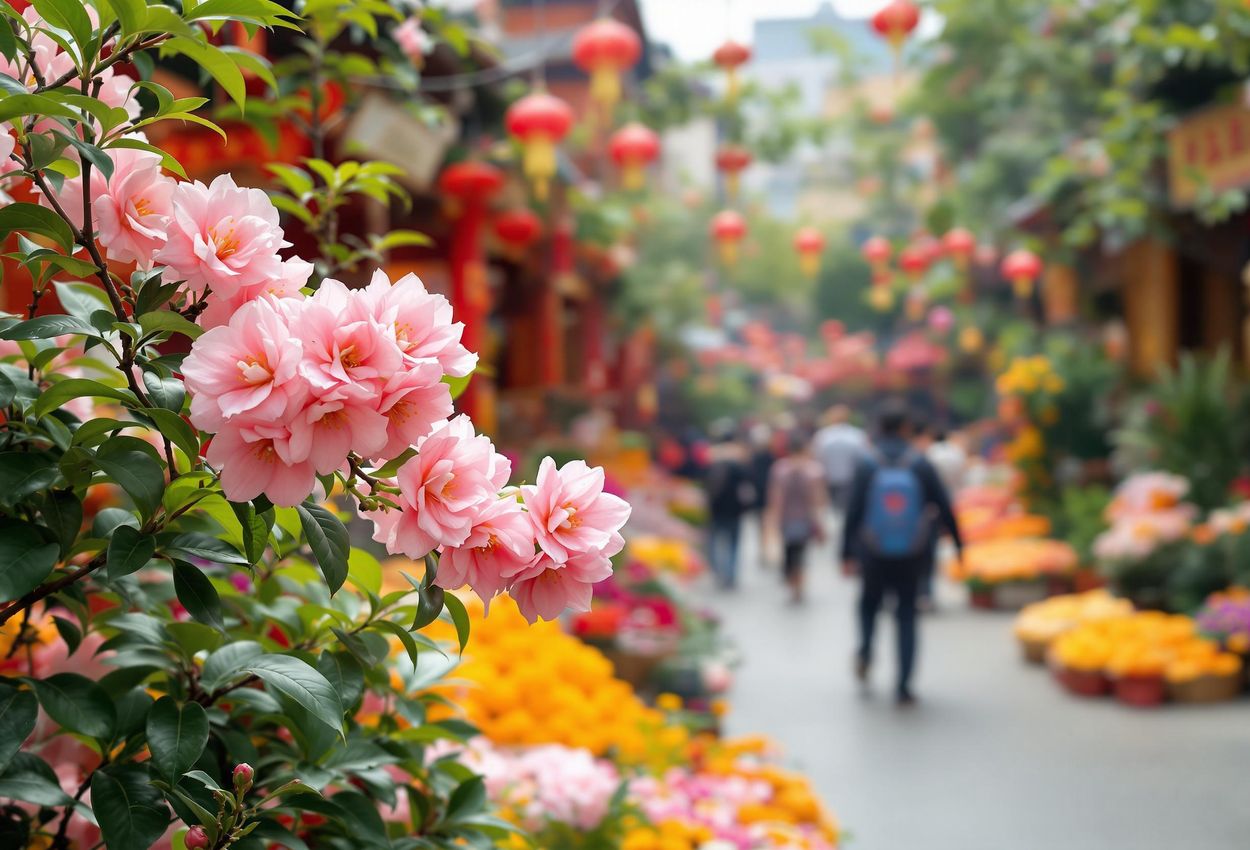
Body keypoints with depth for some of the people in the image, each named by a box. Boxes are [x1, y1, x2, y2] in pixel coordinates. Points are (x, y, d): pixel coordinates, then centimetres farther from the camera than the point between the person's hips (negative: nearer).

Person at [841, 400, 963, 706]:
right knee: (907, 615, 9)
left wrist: (847, 554, -3)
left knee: (870, 602, 25)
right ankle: (903, 686, 4)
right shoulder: (921, 464, -5)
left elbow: (853, 513, -8)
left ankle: (866, 651, 5)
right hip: (911, 557, 0)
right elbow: (944, 508, -2)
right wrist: (958, 544, 10)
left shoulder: (866, 465, -7)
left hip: (874, 556, 0)